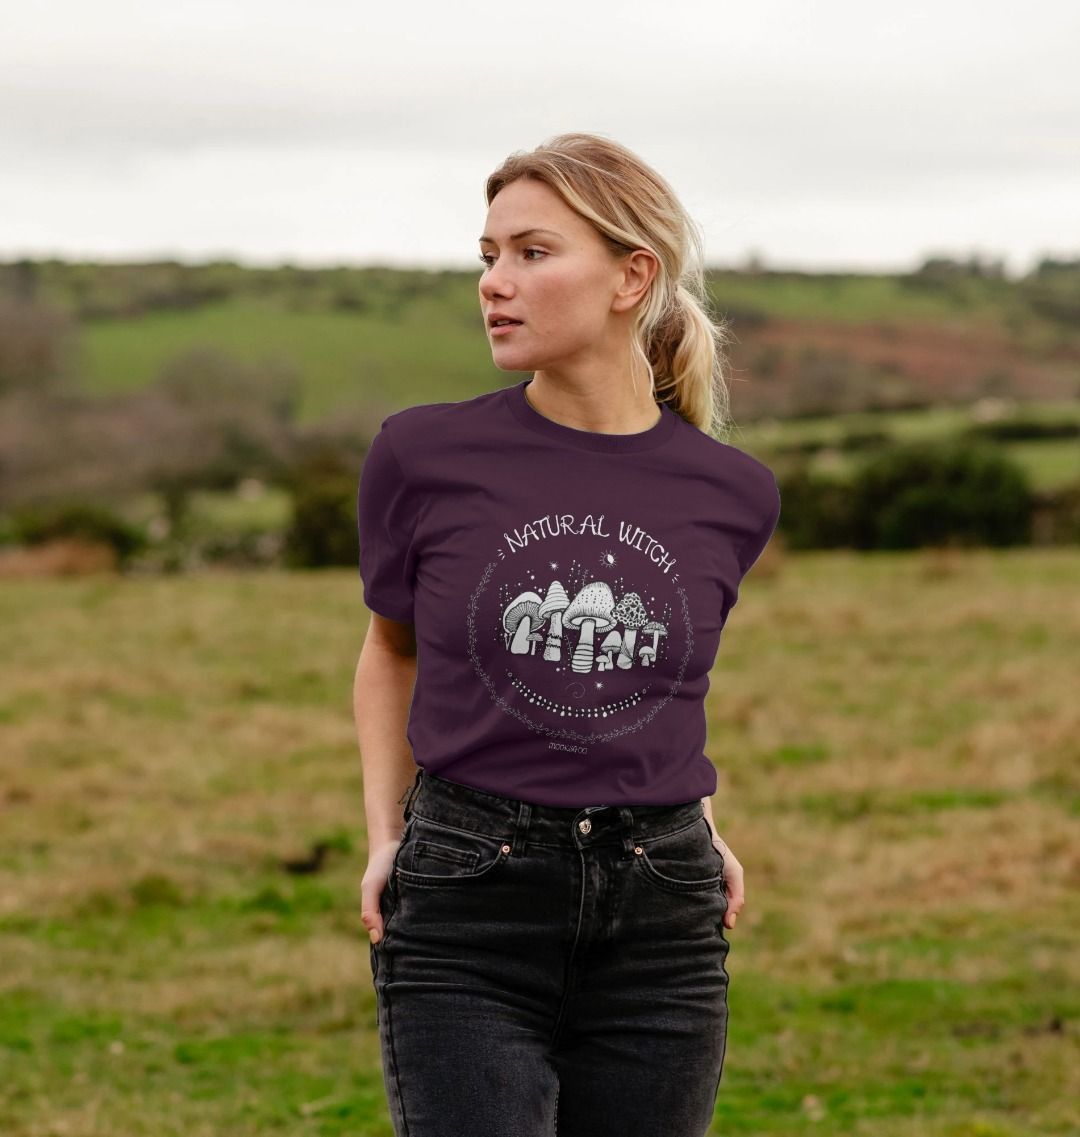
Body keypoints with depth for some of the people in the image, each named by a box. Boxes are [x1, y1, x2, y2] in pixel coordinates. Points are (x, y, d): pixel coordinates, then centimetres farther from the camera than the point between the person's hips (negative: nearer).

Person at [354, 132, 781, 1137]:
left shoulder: (731, 495, 2)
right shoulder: (423, 457, -3)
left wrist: (693, 825, 12)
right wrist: (384, 836, 6)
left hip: (659, 927, 2)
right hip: (466, 915, -2)